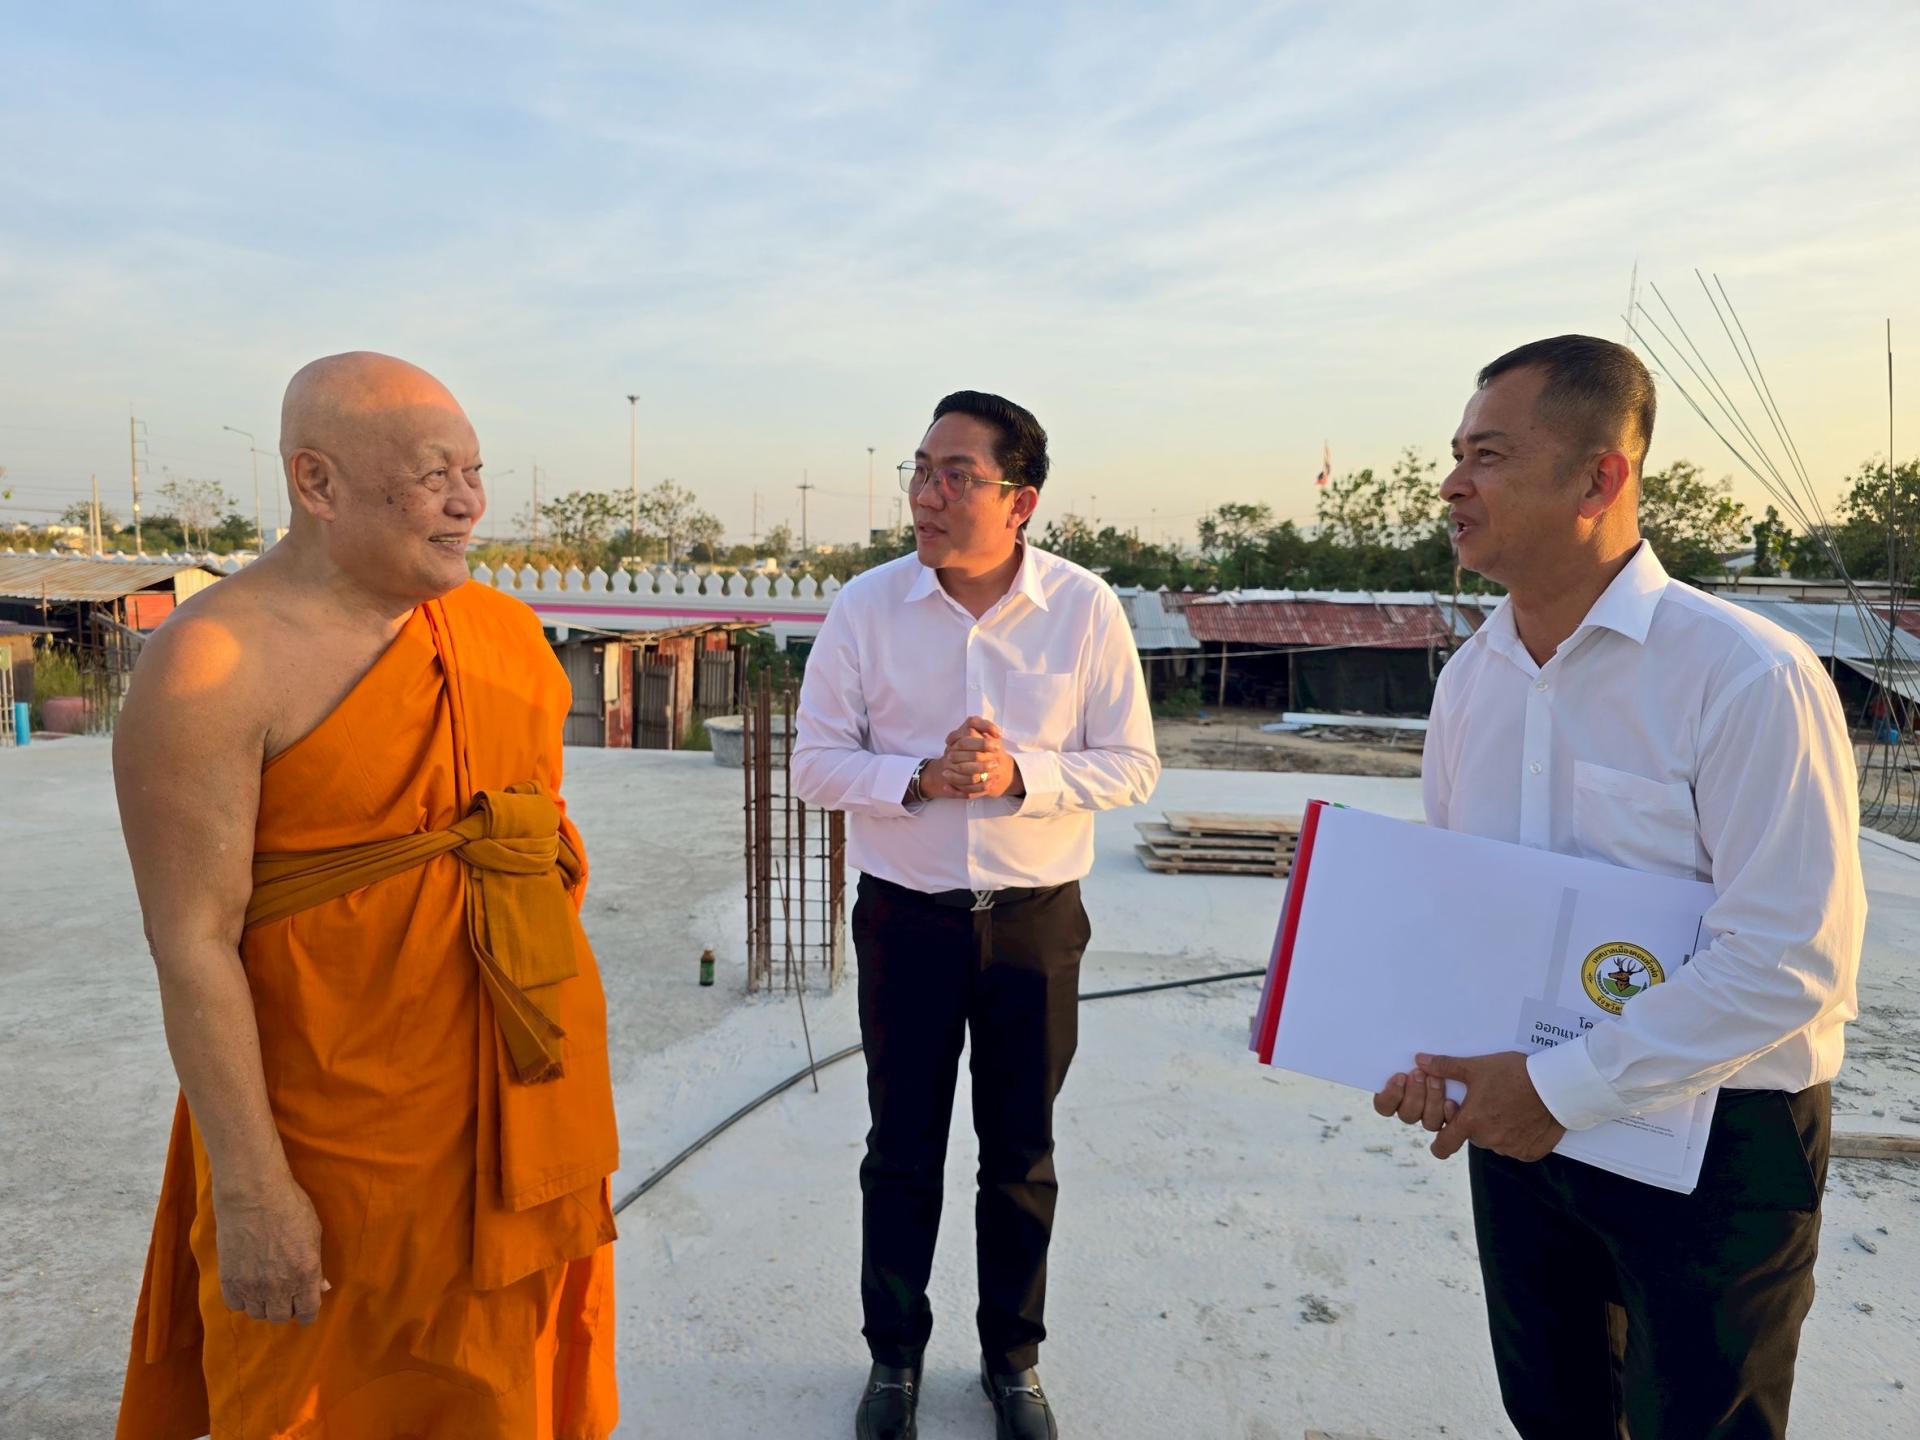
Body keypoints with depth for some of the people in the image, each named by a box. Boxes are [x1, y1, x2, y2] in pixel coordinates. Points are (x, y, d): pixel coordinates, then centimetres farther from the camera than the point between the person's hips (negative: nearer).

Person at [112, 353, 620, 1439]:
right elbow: (193, 942, -16)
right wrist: (250, 1185, -16)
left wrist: (570, 1062, 14)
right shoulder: (217, 664, -15)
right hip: (337, 1136, -5)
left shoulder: (508, 632, 5)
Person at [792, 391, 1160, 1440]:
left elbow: (1131, 763, -5)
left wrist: (1020, 774, -21)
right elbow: (815, 764, -5)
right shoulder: (866, 606, -7)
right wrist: (919, 779, -22)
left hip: (1035, 920, 0)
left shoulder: (1085, 608, -8)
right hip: (904, 917, 0)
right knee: (902, 1152, 15)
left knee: (1022, 1155, 15)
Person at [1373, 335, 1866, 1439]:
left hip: (1711, 1141, -5)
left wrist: (1562, 1089, -22)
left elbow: (1793, 957, -23)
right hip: (1520, 1118, 6)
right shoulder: (1472, 677, 1)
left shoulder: (1748, 676, -20)